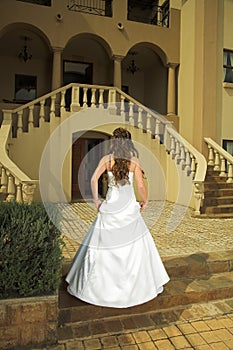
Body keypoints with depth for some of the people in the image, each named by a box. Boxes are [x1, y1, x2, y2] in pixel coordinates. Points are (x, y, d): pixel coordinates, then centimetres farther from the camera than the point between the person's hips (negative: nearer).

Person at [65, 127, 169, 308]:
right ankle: (142, 284, 24)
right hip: (129, 206, -1)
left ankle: (89, 284, 25)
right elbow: (141, 185, -5)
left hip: (110, 206, 1)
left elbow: (94, 179, -11)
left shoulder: (106, 159, -1)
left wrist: (96, 200, 0)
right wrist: (145, 201, 12)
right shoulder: (134, 160, -2)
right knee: (137, 244, 13)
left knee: (103, 243, 11)